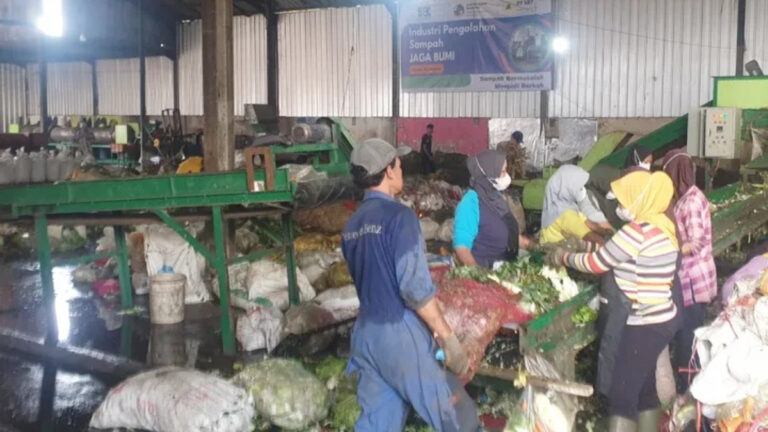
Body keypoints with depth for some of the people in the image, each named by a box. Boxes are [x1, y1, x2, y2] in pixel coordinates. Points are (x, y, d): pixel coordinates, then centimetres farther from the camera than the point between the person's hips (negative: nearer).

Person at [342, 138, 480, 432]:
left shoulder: (351, 226, 10)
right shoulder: (398, 216, -13)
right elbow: (415, 288, -19)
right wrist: (447, 336, -12)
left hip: (365, 333, 8)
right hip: (400, 333, -8)